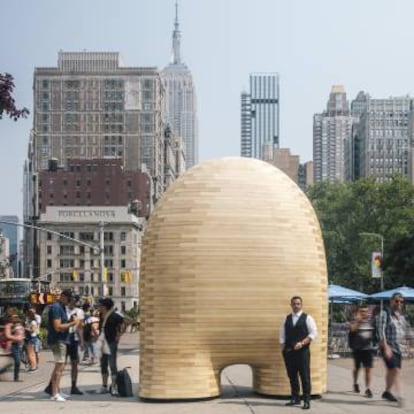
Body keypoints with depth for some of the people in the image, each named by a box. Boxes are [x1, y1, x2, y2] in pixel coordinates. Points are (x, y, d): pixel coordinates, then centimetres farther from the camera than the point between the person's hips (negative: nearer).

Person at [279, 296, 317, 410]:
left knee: (305, 376, -4)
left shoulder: (307, 318, 0)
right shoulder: (286, 319, 13)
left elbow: (313, 333, -7)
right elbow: (283, 335, 14)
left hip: (302, 351, -4)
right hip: (289, 351, 4)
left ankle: (306, 400, 0)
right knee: (292, 375, 10)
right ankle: (295, 398, 20)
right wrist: (283, 348, 3)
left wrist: (302, 343, -17)